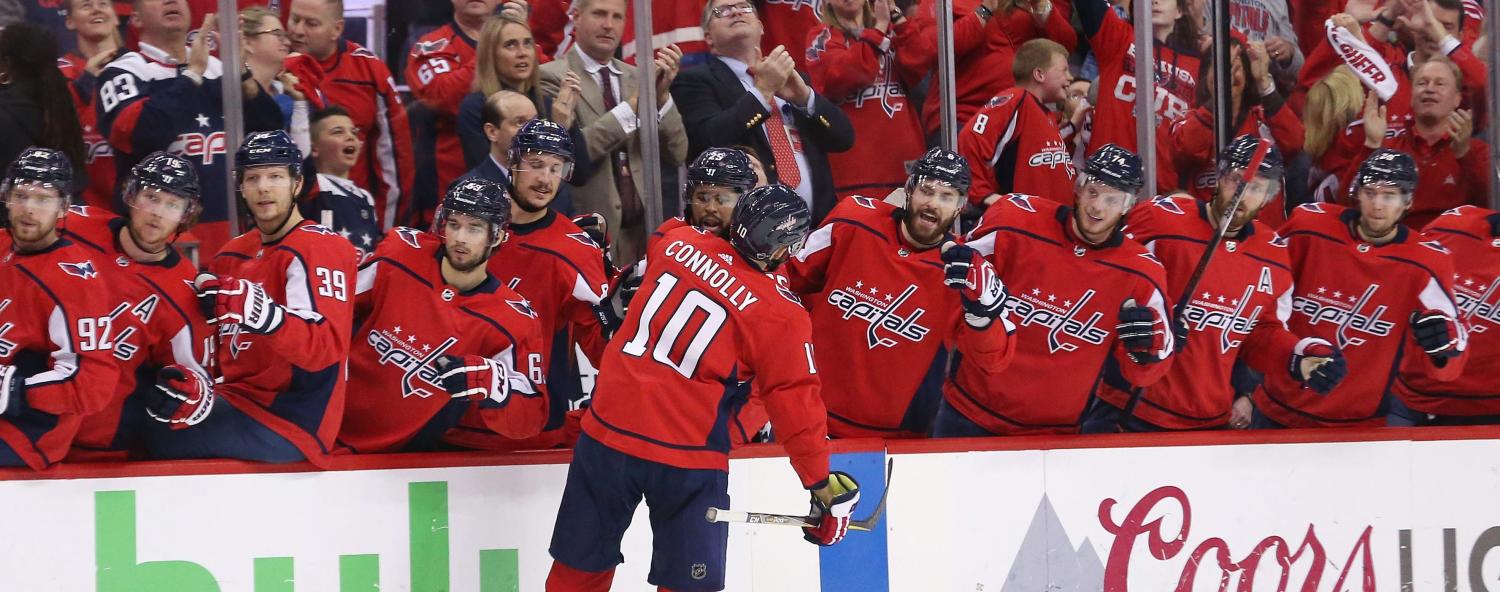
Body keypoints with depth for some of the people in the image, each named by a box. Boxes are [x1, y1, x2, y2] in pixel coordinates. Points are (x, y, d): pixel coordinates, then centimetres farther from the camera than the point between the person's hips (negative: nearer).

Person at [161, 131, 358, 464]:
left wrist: (265, 315, -37)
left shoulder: (320, 248, -9)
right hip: (239, 398, 9)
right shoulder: (232, 256, 17)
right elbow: (225, 353, 26)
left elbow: (324, 347, -22)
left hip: (292, 422, -9)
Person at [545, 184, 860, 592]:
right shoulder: (781, 316, -9)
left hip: (608, 430, 4)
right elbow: (795, 405, -7)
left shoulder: (677, 243, 3)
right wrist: (825, 488, 3)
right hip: (687, 458, -4)